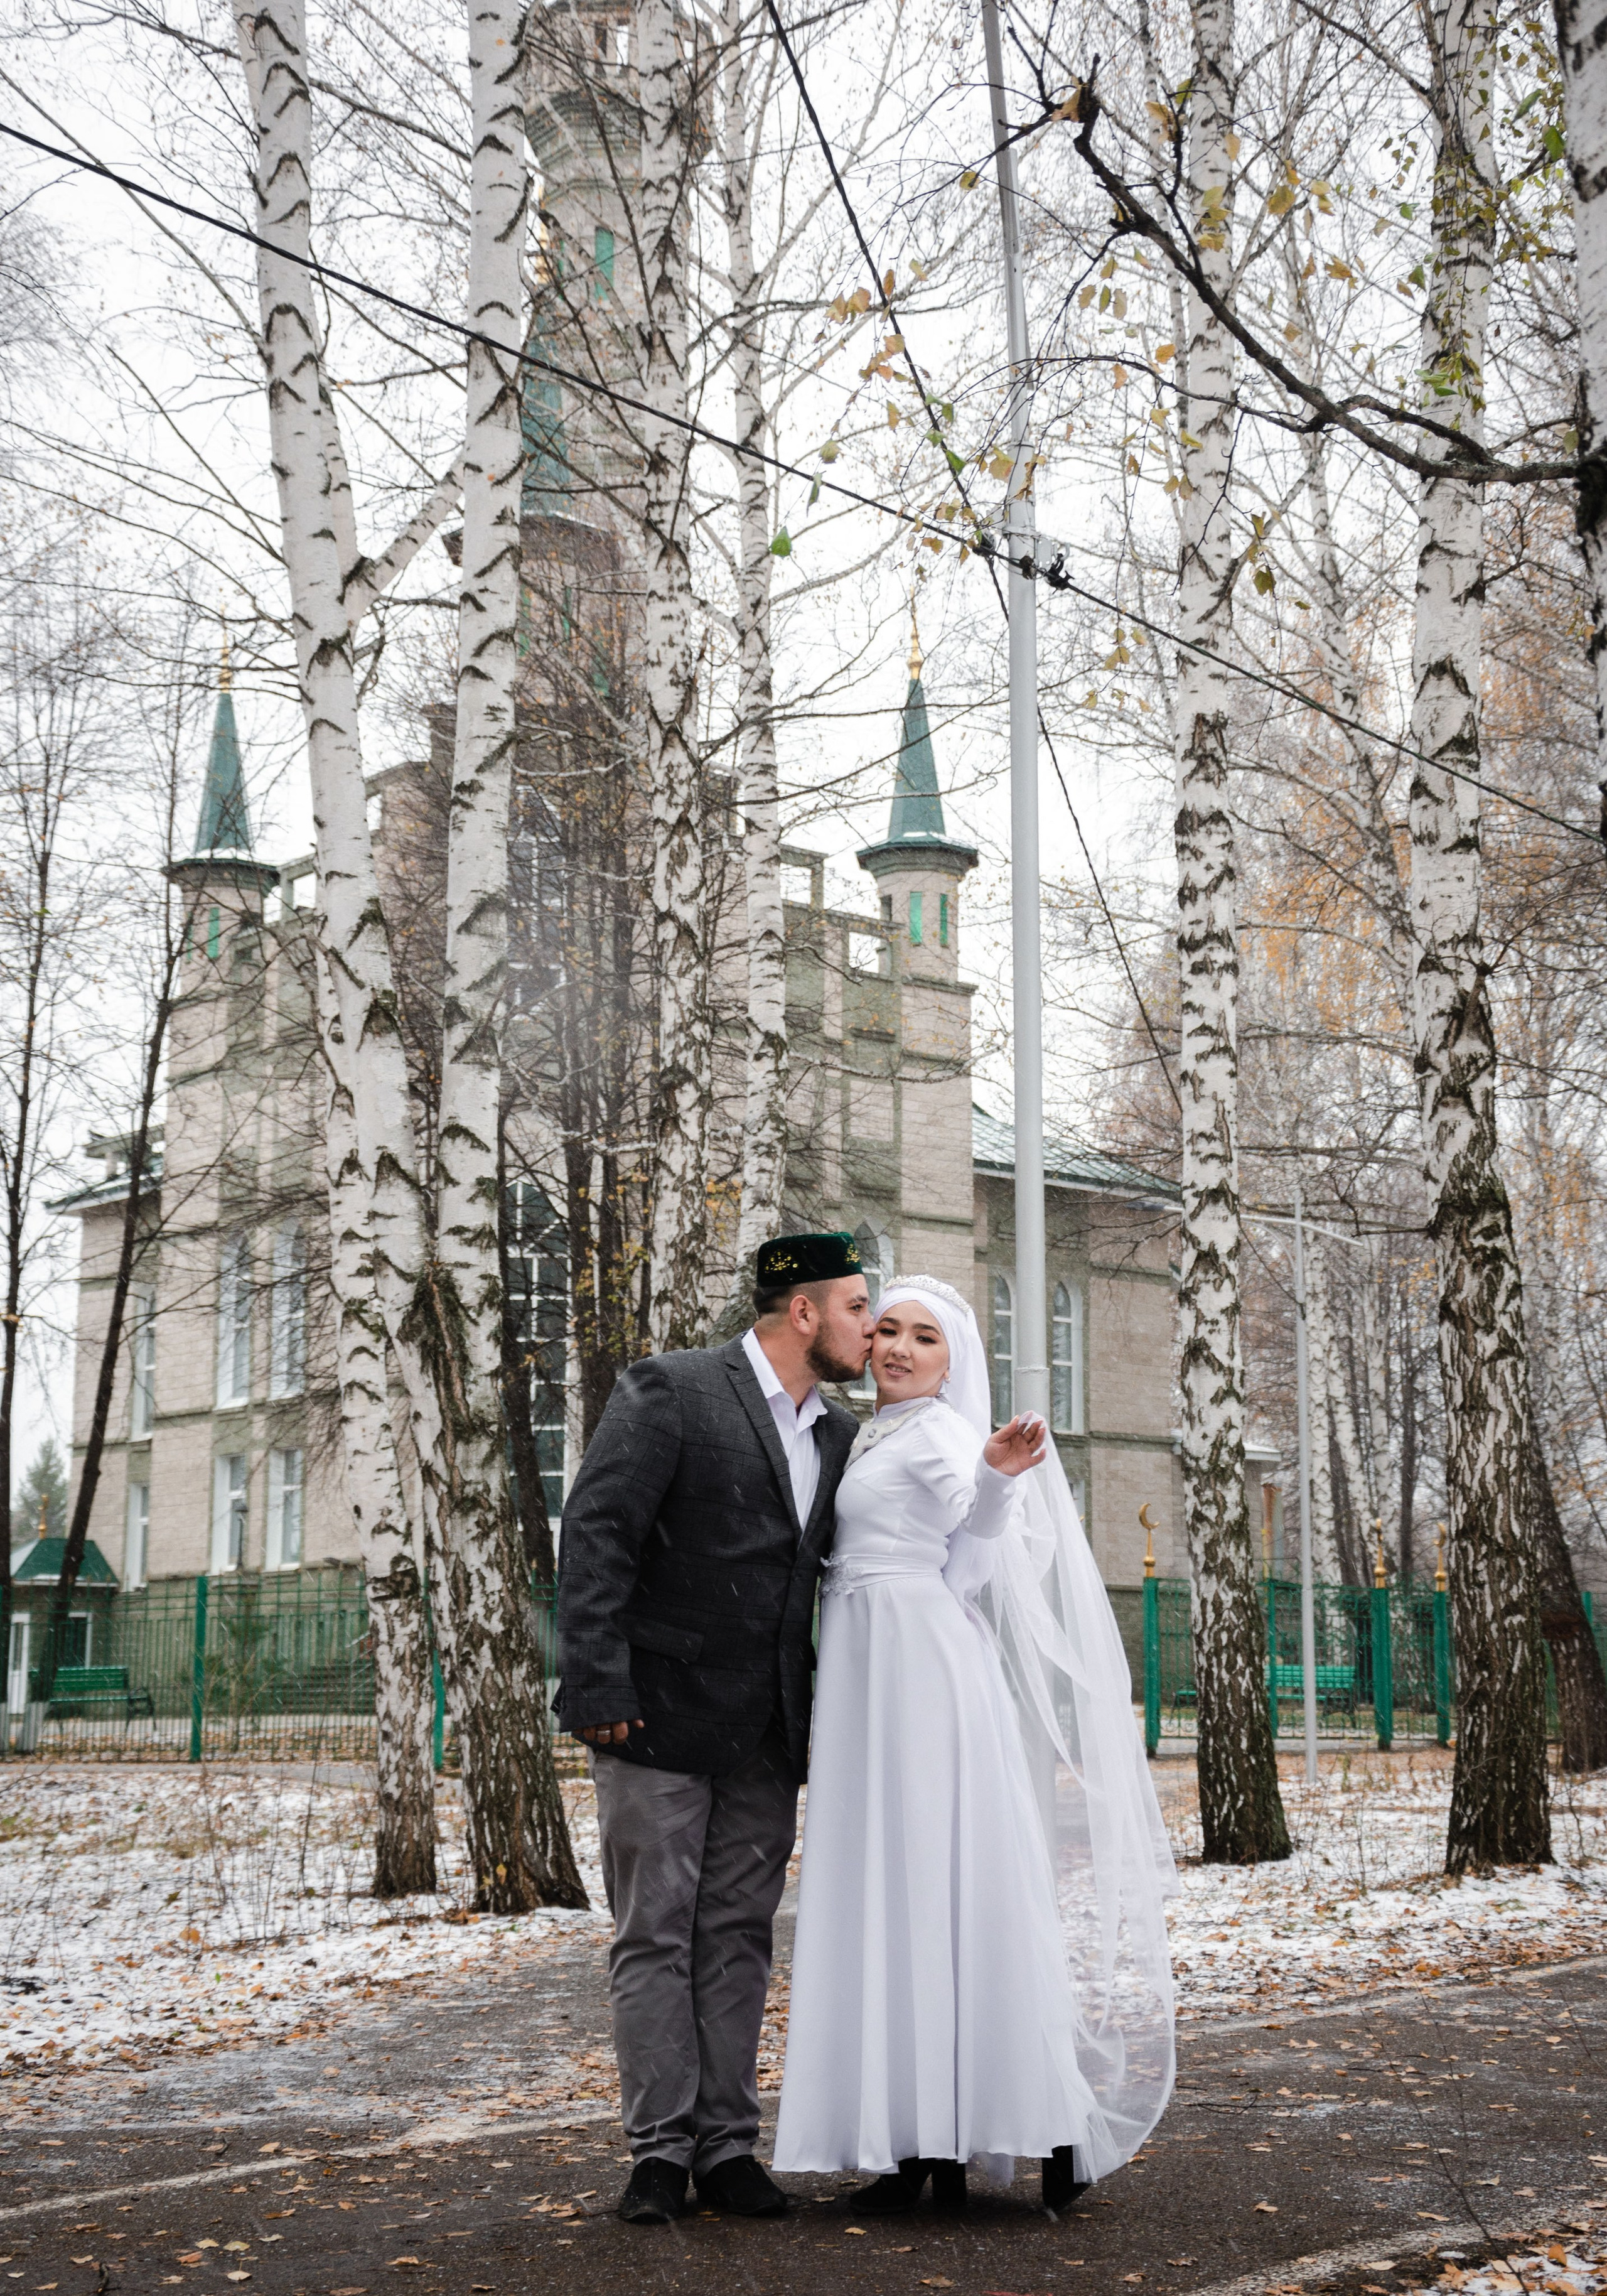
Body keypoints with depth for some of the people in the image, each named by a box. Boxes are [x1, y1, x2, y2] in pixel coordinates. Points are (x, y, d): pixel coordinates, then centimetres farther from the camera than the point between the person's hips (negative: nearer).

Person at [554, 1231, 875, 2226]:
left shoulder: (839, 1434, 11)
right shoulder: (671, 1391, -9)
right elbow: (596, 1534, -14)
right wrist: (598, 1684, -19)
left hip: (767, 1733, 6)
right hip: (662, 1717, -6)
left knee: (739, 1936, 10)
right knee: (656, 1937, 2)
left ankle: (728, 2144, 17)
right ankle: (661, 2148, 10)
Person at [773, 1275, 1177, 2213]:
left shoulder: (935, 1430, -6)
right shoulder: (869, 1438, 20)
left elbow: (980, 1523, -28)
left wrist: (996, 1474, -44)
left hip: (923, 1669, -9)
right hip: (868, 1676, 9)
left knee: (939, 1882, -10)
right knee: (892, 1892, 6)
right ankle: (930, 2144, 8)